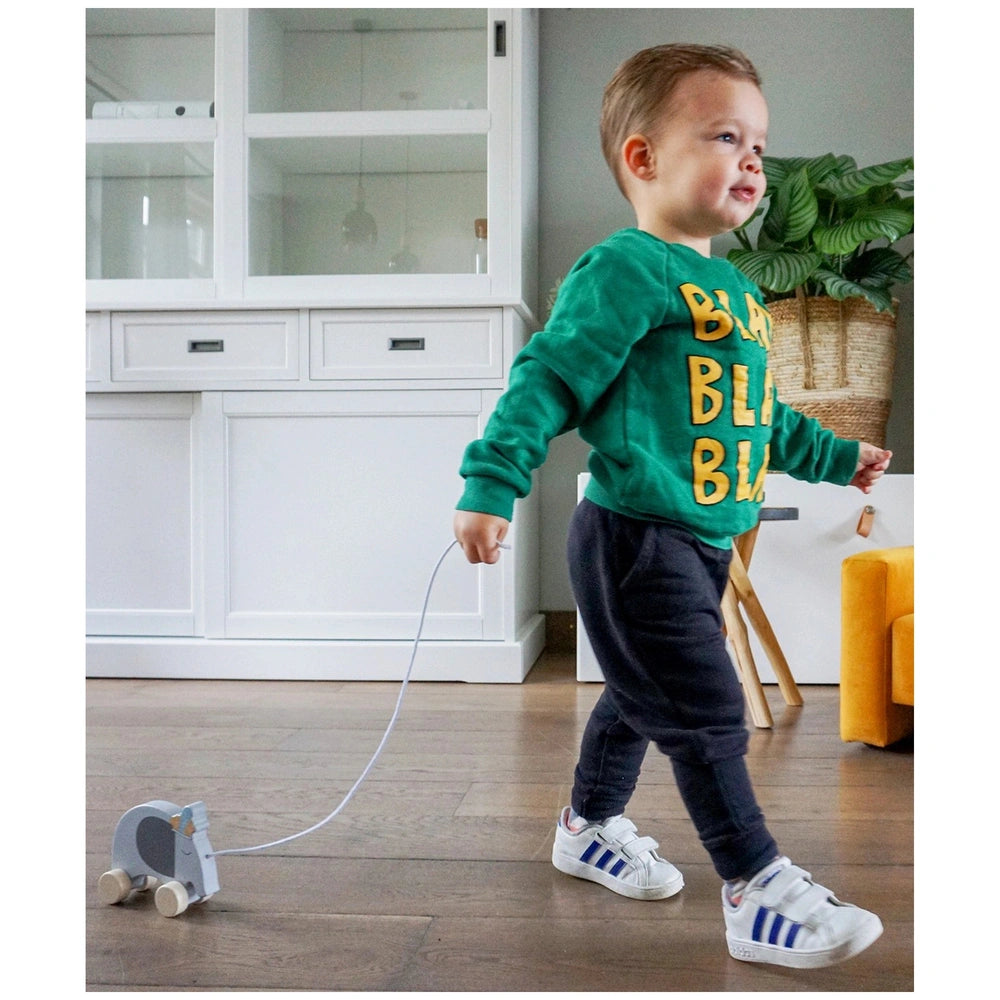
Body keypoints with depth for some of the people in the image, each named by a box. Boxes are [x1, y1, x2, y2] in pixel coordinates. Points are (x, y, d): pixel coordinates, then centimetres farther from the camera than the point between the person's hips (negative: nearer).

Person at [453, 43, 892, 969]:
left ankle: (590, 828, 42)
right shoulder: (627, 270, -14)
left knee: (642, 696, 22)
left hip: (701, 543, 10)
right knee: (705, 713, -4)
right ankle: (759, 894, 7)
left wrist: (836, 456, 33)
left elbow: (760, 413, 27)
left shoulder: (737, 292, 16)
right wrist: (490, 484, -24)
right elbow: (549, 377, -18)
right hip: (635, 540, -10)